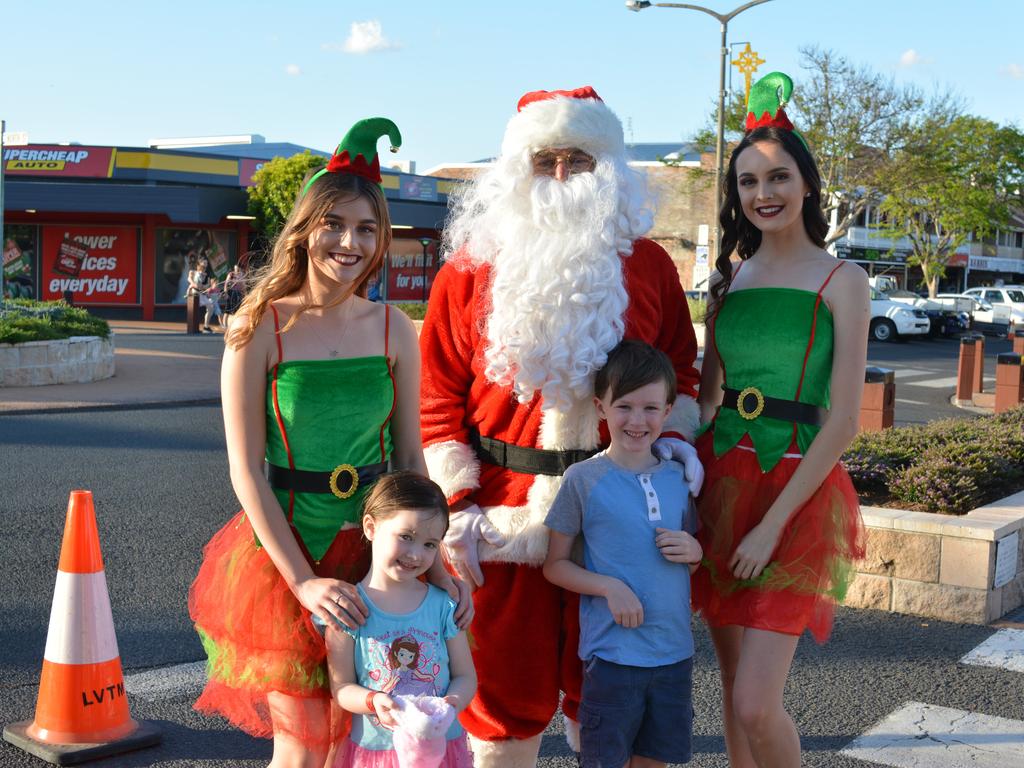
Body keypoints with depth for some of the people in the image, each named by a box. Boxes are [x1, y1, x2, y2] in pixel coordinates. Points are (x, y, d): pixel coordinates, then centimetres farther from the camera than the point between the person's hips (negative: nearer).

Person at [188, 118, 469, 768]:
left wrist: (435, 564, -1)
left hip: (373, 550, 3)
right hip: (284, 551, -3)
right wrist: (303, 581, -15)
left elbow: (411, 456, 6)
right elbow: (246, 470, -10)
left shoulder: (393, 330, 1)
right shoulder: (261, 329, -9)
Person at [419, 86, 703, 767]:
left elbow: (679, 372, 16)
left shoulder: (648, 265, 8)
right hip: (506, 514, -1)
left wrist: (675, 439, -2)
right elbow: (440, 398, 0)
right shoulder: (471, 270, 2)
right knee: (505, 684, 8)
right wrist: (457, 506, -7)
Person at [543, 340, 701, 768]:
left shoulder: (679, 477, 5)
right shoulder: (583, 479, -7)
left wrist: (694, 551, -6)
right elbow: (555, 565, -4)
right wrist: (609, 586, -18)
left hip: (675, 652, 4)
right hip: (611, 652, -4)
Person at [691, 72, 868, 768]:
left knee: (756, 706, -10)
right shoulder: (729, 277, 11)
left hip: (796, 486, -5)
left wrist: (774, 523, -14)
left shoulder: (841, 282, -4)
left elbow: (844, 420, -9)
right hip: (720, 477, 5)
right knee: (733, 682, 11)